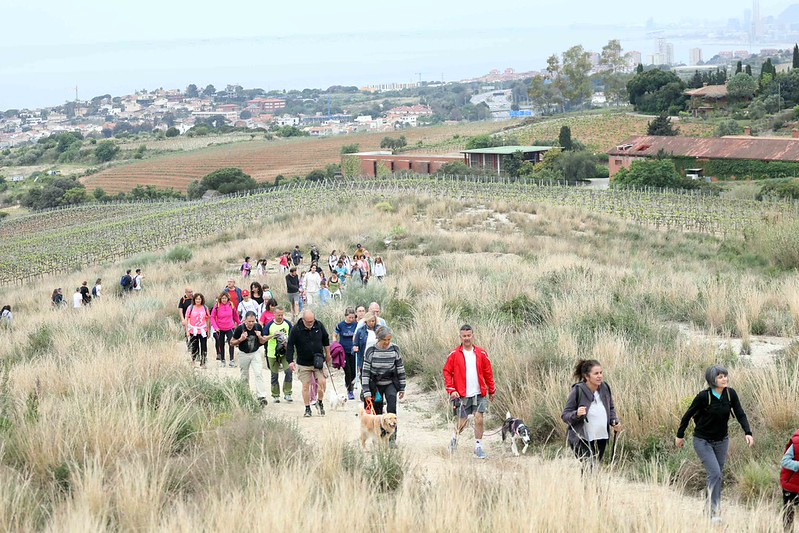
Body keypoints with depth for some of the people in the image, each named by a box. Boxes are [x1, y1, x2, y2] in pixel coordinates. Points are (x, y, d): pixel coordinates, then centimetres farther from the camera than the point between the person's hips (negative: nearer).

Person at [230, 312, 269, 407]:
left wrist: (260, 337, -18)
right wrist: (240, 339, -23)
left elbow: (263, 342, 4)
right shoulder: (240, 328, -14)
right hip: (243, 354, 0)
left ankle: (262, 397, -18)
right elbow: (232, 342, -5)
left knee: (259, 374, -13)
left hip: (256, 353, 0)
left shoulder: (258, 327, -8)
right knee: (244, 377, 9)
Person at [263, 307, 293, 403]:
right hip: (272, 353, 0)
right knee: (274, 375, 7)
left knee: (288, 371, -15)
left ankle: (287, 393, -6)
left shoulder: (288, 324, 2)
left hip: (285, 352, 0)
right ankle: (275, 395, 18)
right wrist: (273, 335, -19)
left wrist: (287, 339, -9)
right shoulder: (269, 325, -3)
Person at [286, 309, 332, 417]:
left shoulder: (319, 326, -4)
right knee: (306, 385, 2)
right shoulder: (296, 329, -12)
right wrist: (290, 361, -16)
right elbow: (290, 346, -9)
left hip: (319, 361, 2)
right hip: (303, 363, -2)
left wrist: (328, 354, 19)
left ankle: (319, 402, 16)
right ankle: (307, 408, 13)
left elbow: (326, 339, 13)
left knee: (322, 382, -7)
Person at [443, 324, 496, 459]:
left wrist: (492, 390, 12)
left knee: (479, 420, -7)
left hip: (479, 394, 1)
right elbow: (447, 372, 1)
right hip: (462, 395, -1)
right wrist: (451, 390, -7)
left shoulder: (481, 354, 3)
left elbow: (488, 372, 10)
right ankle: (455, 438, 35)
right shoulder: (455, 354, -2)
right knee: (462, 423, 5)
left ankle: (478, 447, 7)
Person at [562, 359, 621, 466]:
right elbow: (565, 415, -10)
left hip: (602, 438, 5)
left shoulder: (605, 388, -1)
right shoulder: (578, 391, -15)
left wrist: (614, 422, -2)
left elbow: (611, 408, 17)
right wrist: (576, 414, -31)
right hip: (583, 440, -5)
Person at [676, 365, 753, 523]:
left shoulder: (731, 394, -8)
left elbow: (740, 414, -5)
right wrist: (680, 436, -1)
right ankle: (714, 512, -12)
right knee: (715, 473, -16)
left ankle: (714, 507, 22)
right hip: (703, 441, -5)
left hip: (721, 441, 5)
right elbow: (688, 415, -9)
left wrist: (748, 433, -20)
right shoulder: (704, 396, -21)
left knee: (718, 475, 9)